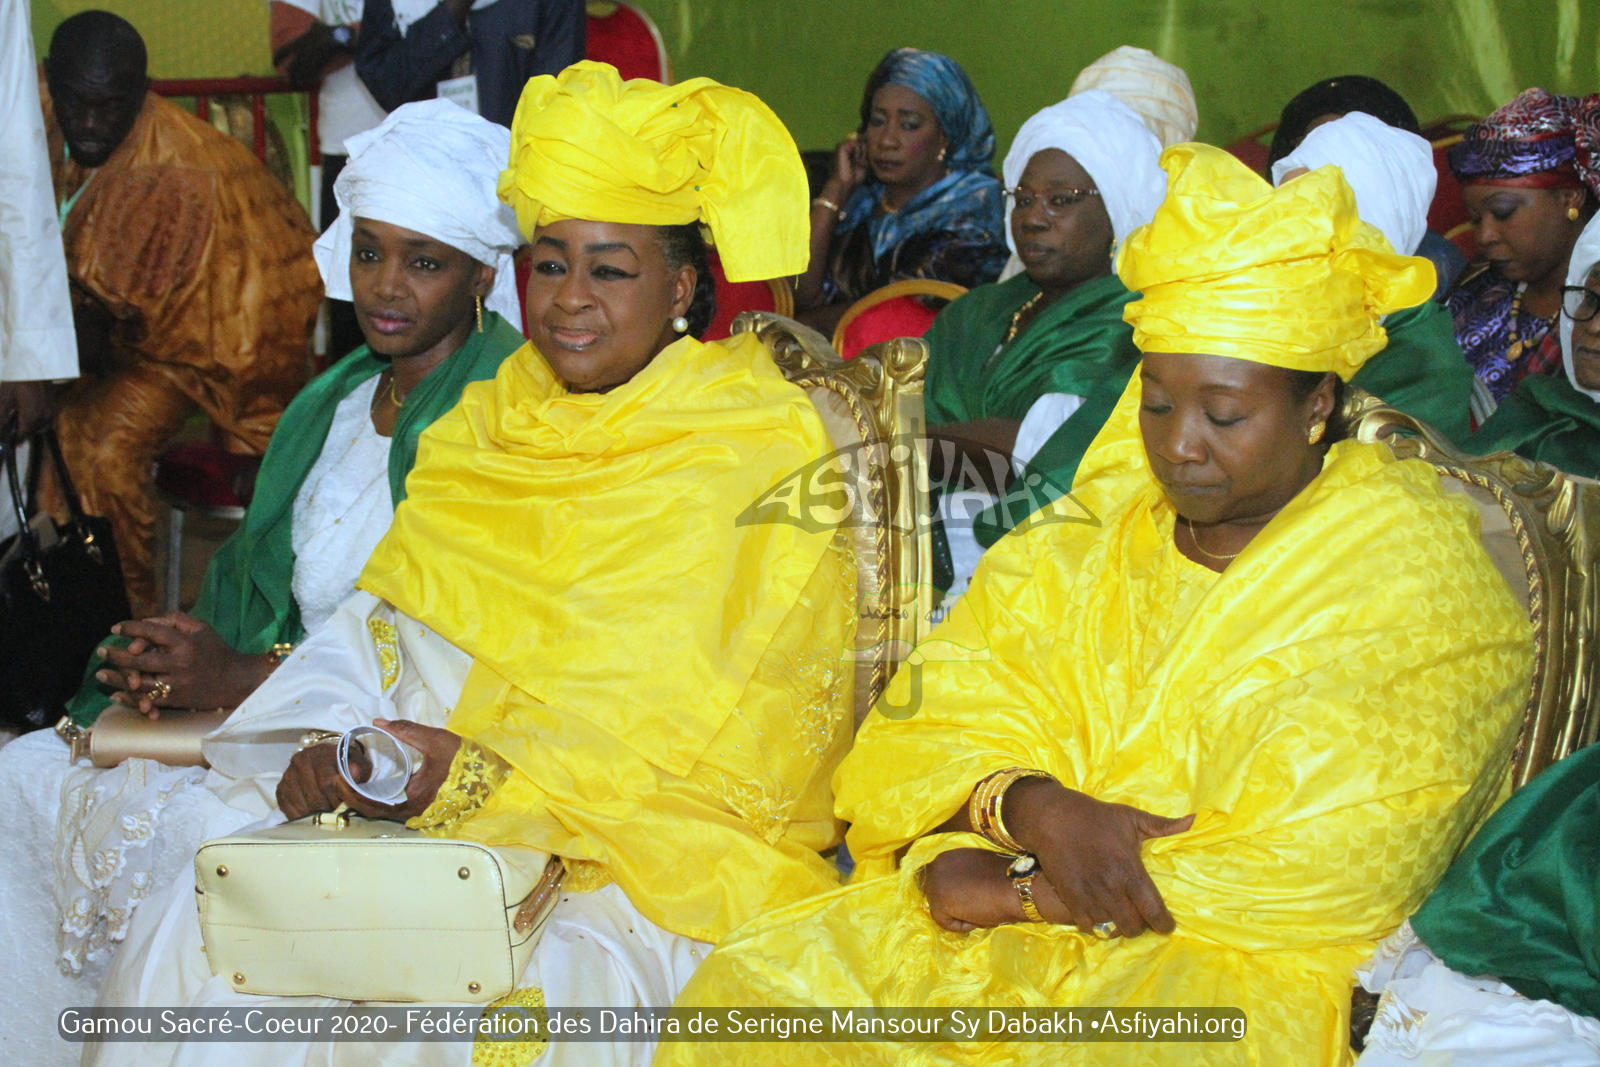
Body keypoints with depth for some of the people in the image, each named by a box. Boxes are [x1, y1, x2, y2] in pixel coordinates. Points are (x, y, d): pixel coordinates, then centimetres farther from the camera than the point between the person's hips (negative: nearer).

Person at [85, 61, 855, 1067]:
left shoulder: (766, 451, -4)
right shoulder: (489, 426, 17)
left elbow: (701, 724, -13)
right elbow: (381, 628, 13)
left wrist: (484, 773, -22)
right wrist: (326, 749, -9)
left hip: (646, 861, -5)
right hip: (434, 827, 6)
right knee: (186, 941, -16)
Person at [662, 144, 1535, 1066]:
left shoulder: (1414, 584, -3)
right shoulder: (1079, 548, 14)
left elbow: (1317, 876, -13)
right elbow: (923, 739, 6)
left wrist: (1016, 889, -13)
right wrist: (1031, 807, -18)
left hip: (1246, 969, -4)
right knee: (751, 985, -18)